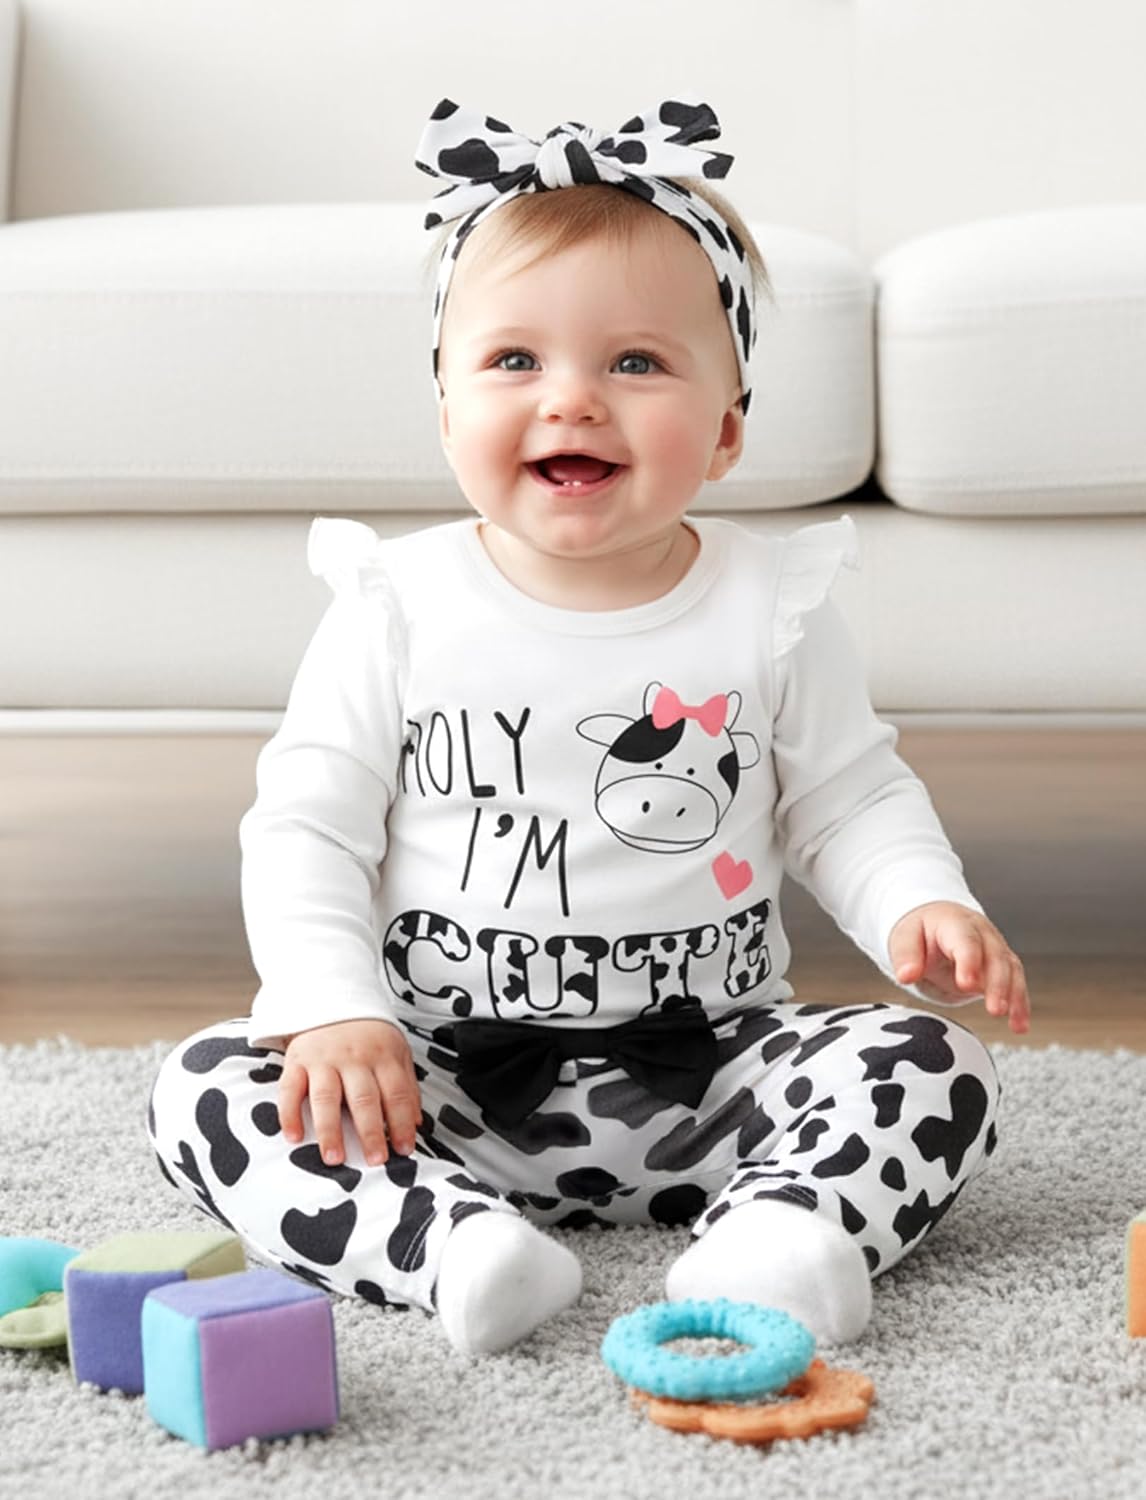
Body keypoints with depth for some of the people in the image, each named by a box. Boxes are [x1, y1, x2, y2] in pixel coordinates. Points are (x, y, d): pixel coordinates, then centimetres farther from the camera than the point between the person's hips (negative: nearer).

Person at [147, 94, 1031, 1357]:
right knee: (208, 1086, -22)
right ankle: (449, 1240, -39)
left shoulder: (771, 609, 1)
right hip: (440, 1079, 0)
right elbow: (305, 827, -1)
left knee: (933, 1067, -18)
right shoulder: (396, 609, -2)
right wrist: (336, 1010, -16)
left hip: (707, 1071, 1)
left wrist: (920, 908, -11)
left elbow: (850, 803, 10)